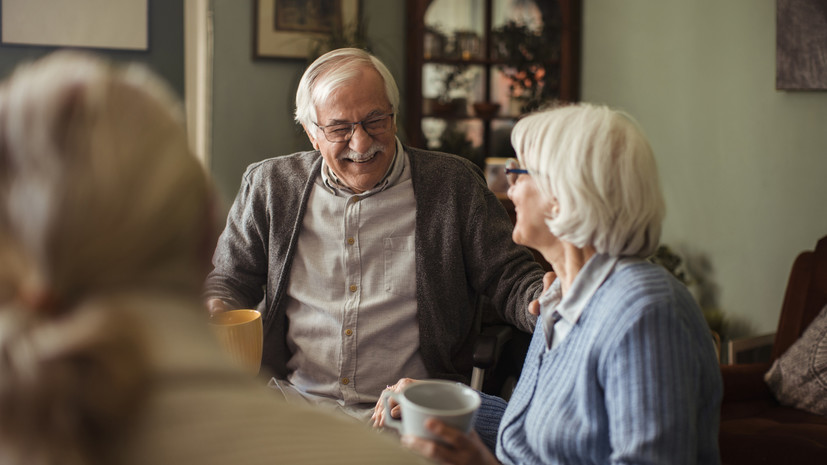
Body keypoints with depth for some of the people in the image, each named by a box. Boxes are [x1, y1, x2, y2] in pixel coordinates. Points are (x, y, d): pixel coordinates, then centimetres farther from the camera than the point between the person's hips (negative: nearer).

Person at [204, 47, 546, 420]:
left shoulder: (453, 184, 3)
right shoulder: (269, 186, 10)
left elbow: (511, 279, 3)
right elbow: (228, 280, 19)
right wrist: (216, 319, -5)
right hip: (294, 398, 3)